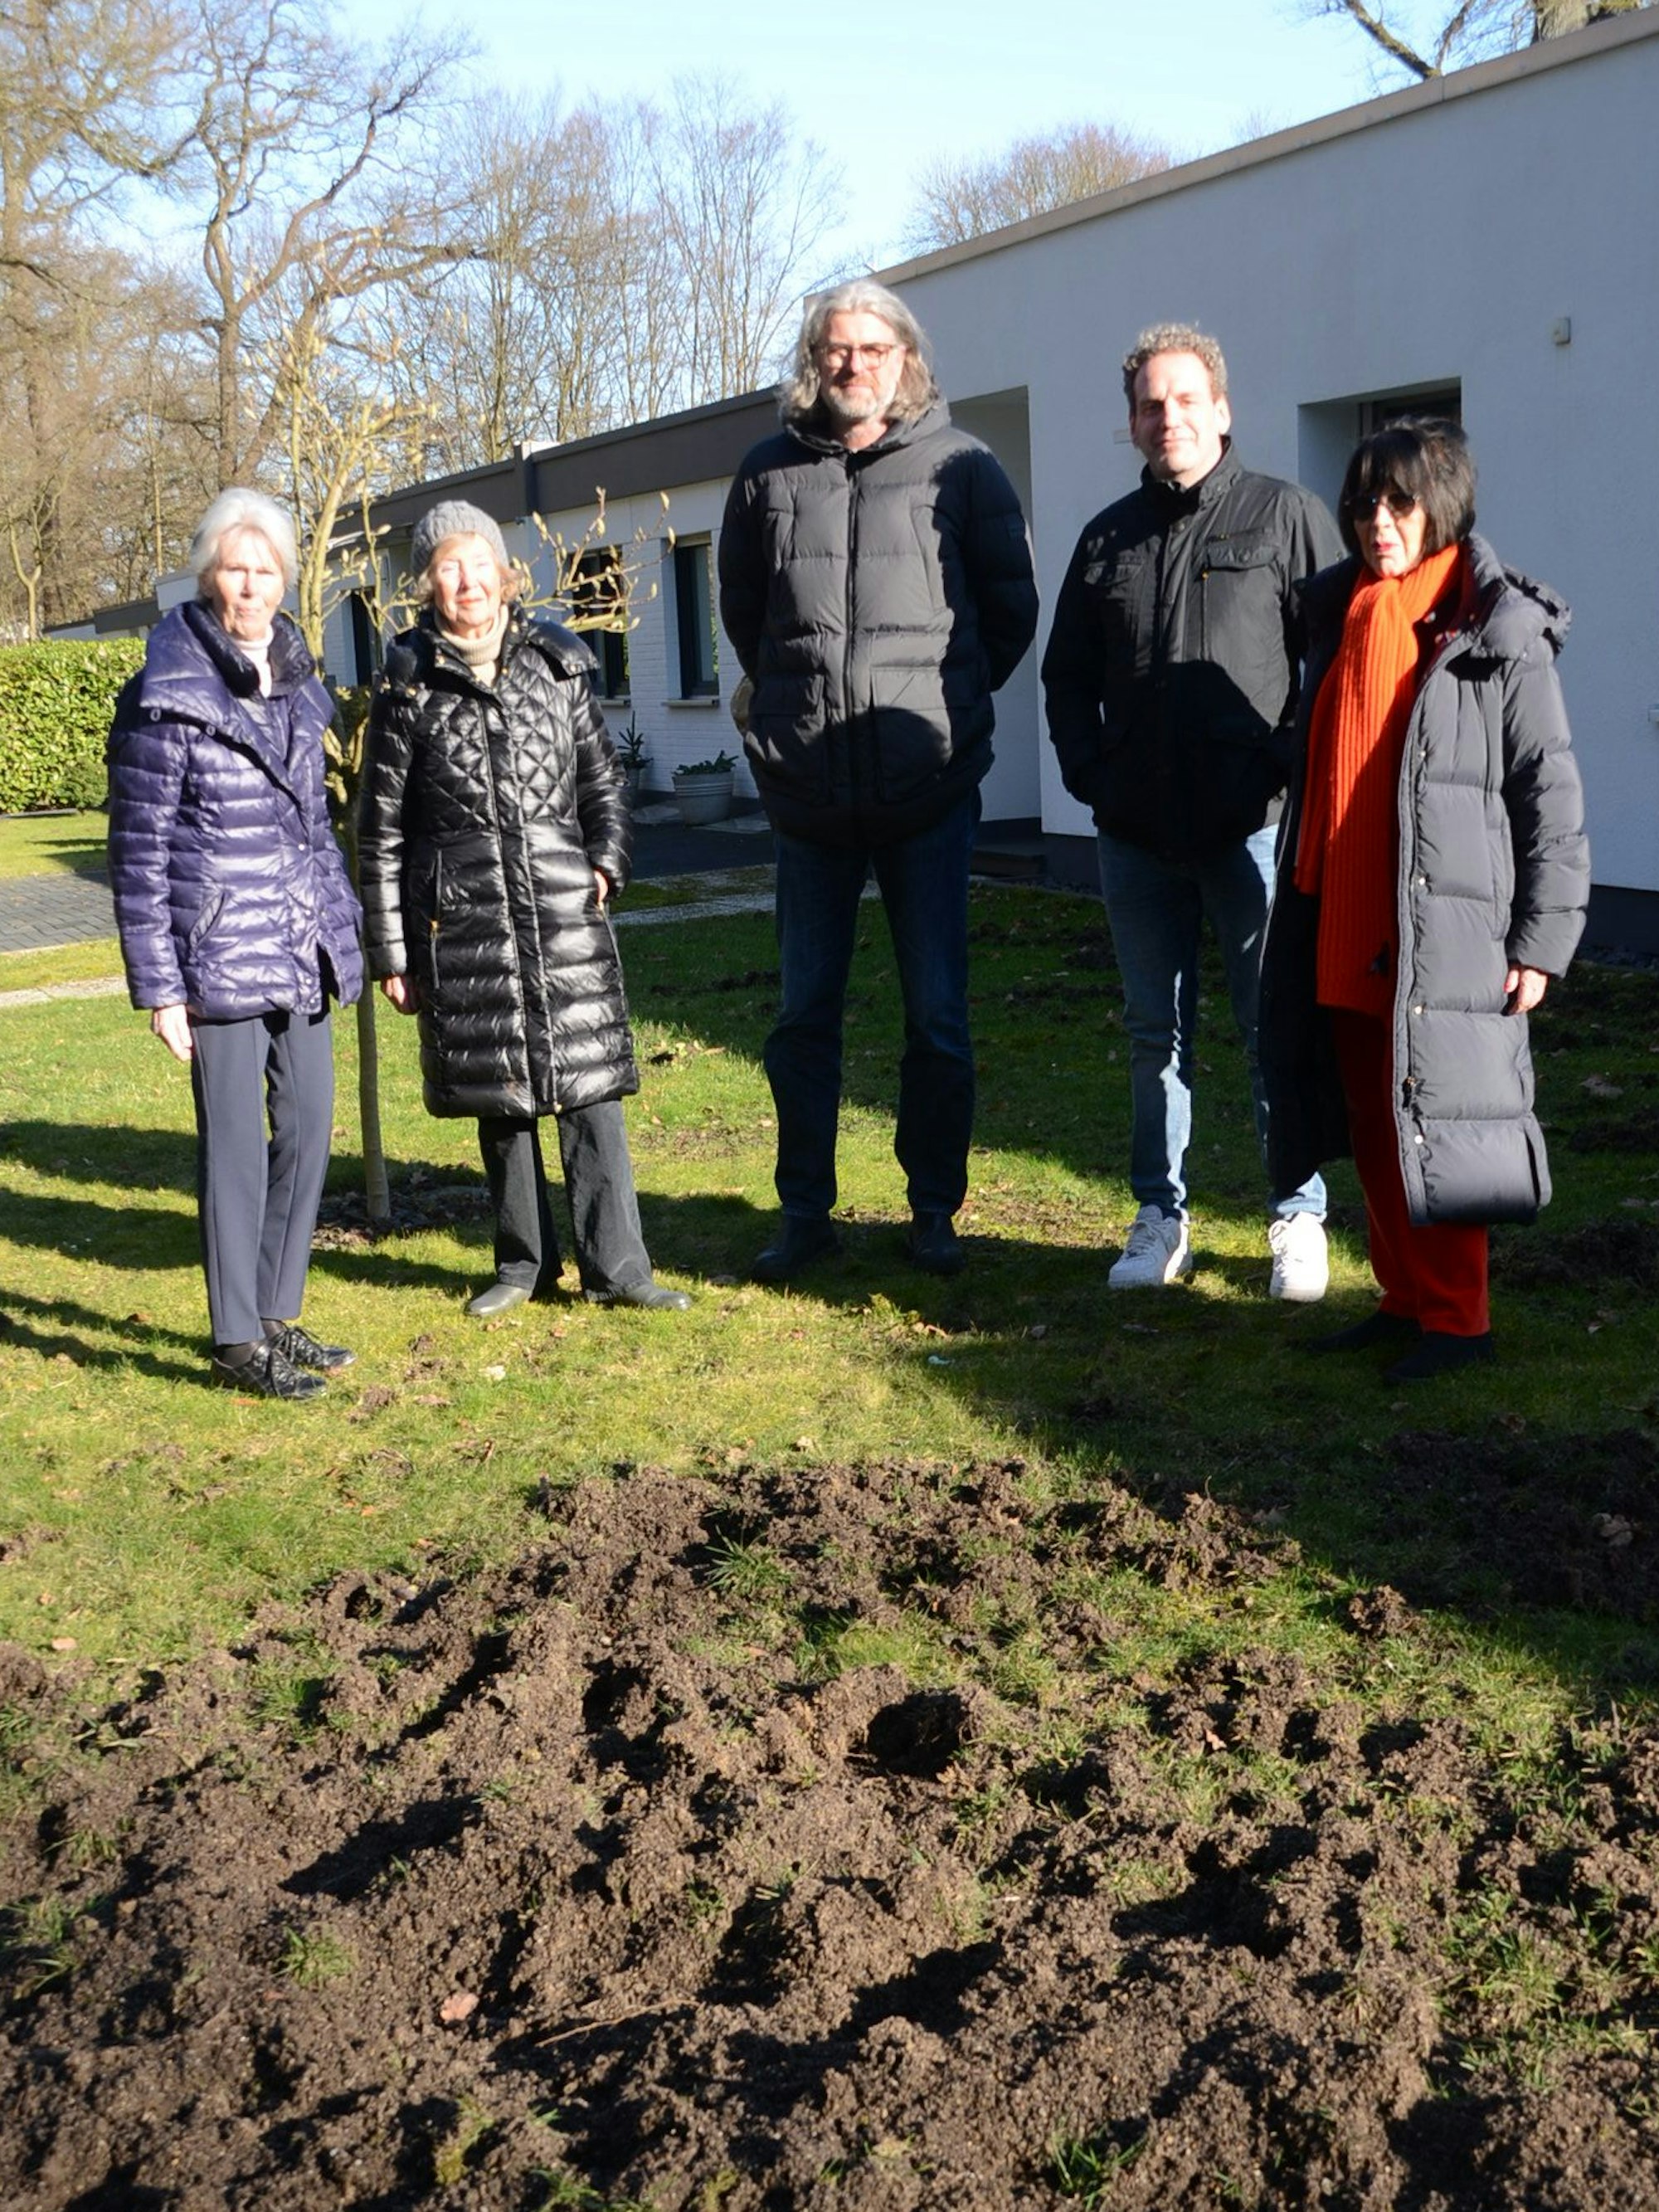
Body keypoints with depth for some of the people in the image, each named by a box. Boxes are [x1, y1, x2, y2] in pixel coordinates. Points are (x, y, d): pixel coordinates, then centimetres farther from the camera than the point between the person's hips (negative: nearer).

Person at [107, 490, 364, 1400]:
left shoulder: (294, 682, 12)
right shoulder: (166, 698, -9)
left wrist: (342, 936, 16)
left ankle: (276, 1314, 25)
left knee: (309, 1127, 10)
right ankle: (237, 1340, 11)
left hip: (300, 952, 7)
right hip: (219, 955, -7)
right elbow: (138, 851, -8)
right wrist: (158, 983, -10)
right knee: (237, 1144, -1)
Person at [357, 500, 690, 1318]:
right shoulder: (407, 687, 2)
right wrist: (390, 953, 2)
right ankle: (523, 1262, 22)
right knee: (499, 1096, 8)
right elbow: (380, 830, 4)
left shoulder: (557, 662, 7)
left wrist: (607, 856, -2)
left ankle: (615, 1265, 6)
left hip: (563, 905, 1)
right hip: (465, 920, -1)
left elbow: (602, 773, 17)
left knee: (589, 1084, -2)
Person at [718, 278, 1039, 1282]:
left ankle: (936, 1209, 18)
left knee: (938, 1016, 4)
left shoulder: (961, 467, 0)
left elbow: (1013, 607, 9)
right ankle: (806, 1210, 20)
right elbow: (742, 607, 19)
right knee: (804, 1016, 8)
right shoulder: (770, 473, 6)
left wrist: (948, 701, 9)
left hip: (930, 788, -2)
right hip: (810, 794, 2)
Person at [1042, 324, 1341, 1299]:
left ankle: (1300, 1220, 11)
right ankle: (1161, 1217, 20)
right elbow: (1067, 674, 20)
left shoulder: (1286, 515, 2)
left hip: (1252, 827, -4)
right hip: (1137, 836, 4)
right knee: (1157, 1031, 10)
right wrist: (1090, 773, 6)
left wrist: (1292, 770, -10)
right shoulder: (1109, 538, 15)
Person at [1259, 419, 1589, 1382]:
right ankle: (1405, 1300, 25)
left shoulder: (1497, 638, -7)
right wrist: (1302, 903, 17)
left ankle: (1457, 1318, 9)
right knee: (1373, 1130, 13)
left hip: (1446, 934, -7)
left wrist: (1542, 937, -11)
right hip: (1346, 933, 7)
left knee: (1432, 1123, -3)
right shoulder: (1340, 619, 13)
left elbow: (1552, 797, -8)